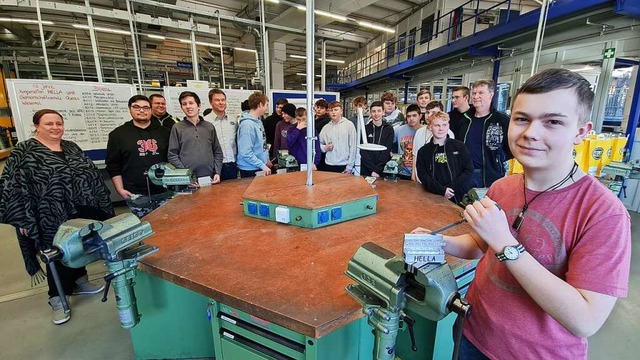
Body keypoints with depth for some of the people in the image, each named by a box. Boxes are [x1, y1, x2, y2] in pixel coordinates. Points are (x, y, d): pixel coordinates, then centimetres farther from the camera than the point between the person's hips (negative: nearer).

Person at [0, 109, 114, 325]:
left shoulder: (72, 148, 10)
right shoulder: (24, 152, -6)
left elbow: (91, 175, 14)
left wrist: (102, 206, 11)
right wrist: (23, 219, -13)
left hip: (83, 212, 5)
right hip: (53, 217, -5)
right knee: (60, 256, 5)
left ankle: (78, 282, 35)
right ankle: (57, 299, 23)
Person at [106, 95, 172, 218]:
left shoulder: (164, 132, 10)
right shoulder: (118, 134, 5)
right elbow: (113, 165, 4)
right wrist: (120, 189, -3)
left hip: (164, 192, 2)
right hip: (136, 195, -1)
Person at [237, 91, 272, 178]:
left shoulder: (258, 121, 6)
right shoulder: (247, 125, -21)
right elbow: (246, 153, -25)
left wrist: (266, 159, 15)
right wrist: (263, 166, -21)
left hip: (261, 167, 9)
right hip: (251, 170, -8)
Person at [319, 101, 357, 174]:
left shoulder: (349, 125, -2)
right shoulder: (325, 128, 7)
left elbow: (353, 147, -3)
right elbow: (319, 144, 13)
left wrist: (350, 166, -6)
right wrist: (325, 148, -8)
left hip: (344, 166, -2)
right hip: (328, 166, 3)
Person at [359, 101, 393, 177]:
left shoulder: (389, 129, 3)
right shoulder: (365, 128, 2)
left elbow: (387, 152, -4)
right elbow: (363, 152, -5)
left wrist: (377, 170, -15)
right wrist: (373, 169, -15)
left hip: (382, 171, 0)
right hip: (365, 170, 0)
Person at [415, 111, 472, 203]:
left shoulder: (459, 146, 4)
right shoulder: (423, 151, 4)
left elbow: (469, 170, 2)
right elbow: (422, 175, -3)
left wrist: (452, 187, -11)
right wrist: (441, 190, -15)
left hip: (459, 197, 0)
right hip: (433, 198, 0)